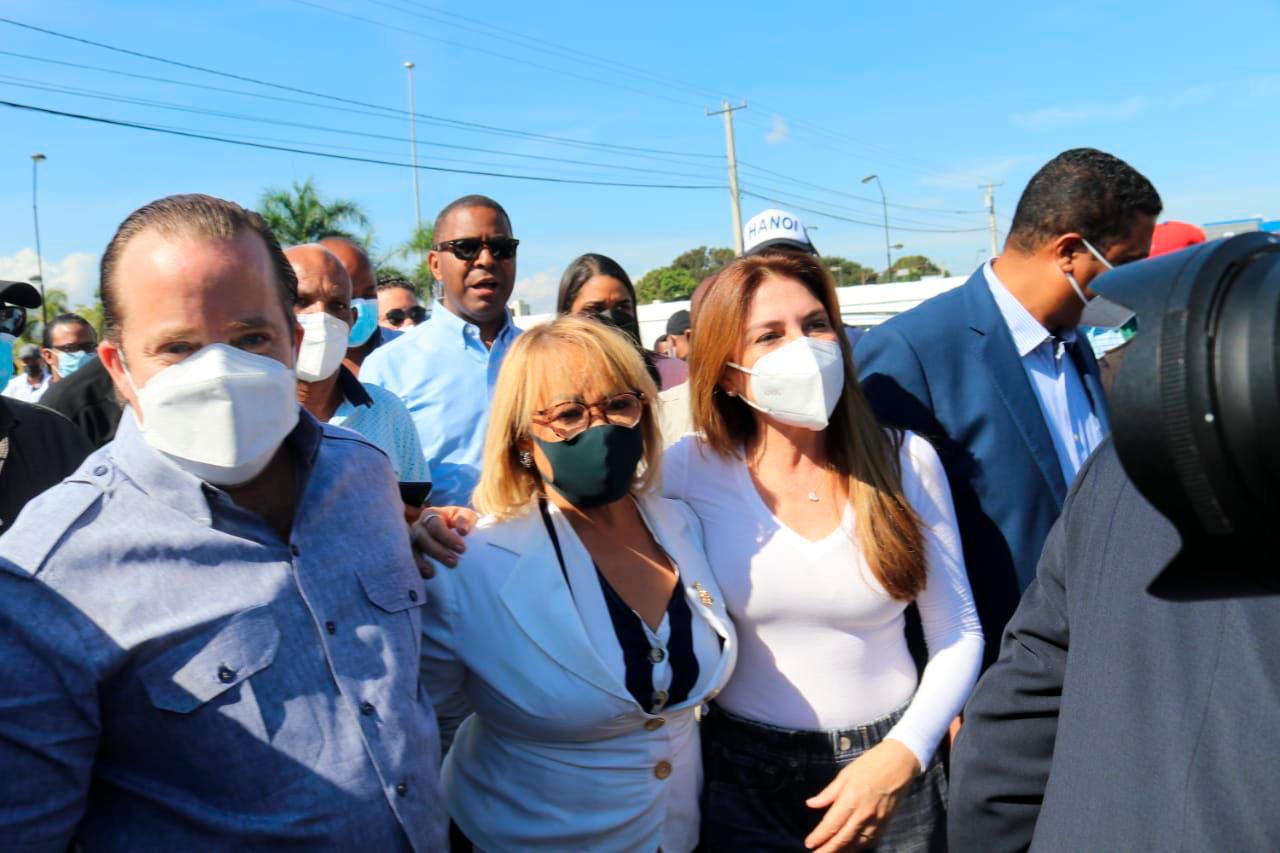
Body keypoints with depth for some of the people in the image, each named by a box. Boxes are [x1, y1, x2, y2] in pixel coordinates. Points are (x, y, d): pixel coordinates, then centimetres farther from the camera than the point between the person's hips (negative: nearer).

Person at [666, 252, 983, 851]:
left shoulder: (905, 461, -8)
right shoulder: (691, 470, -11)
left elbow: (958, 632, -3)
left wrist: (905, 752, -13)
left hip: (890, 769, 1)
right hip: (743, 779, 0)